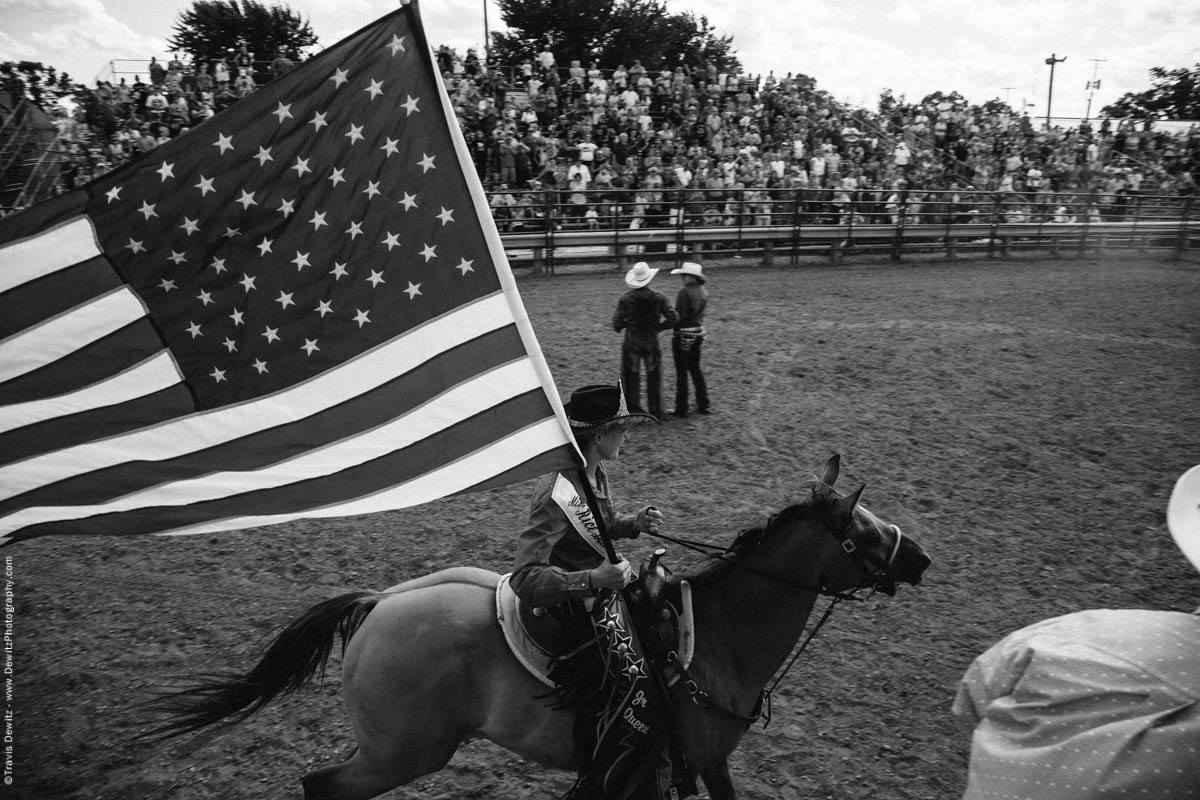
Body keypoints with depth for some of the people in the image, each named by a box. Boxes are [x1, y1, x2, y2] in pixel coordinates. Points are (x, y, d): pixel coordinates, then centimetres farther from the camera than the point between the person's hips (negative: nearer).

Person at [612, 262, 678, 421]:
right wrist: (659, 327, 4)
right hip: (652, 341, 1)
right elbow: (673, 318, -10)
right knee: (654, 378, 11)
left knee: (631, 377, 10)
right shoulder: (659, 297, -6)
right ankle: (655, 412, 15)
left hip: (631, 343, 0)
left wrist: (621, 327, 11)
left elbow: (617, 321, -12)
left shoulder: (625, 298, -9)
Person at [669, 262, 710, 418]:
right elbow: (699, 312, 11)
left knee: (681, 372, 2)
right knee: (695, 369, 18)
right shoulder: (703, 291, 6)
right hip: (699, 332, 7)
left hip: (683, 335, -7)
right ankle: (703, 405, 21)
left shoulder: (684, 291, -18)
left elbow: (679, 315, -20)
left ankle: (681, 408, 7)